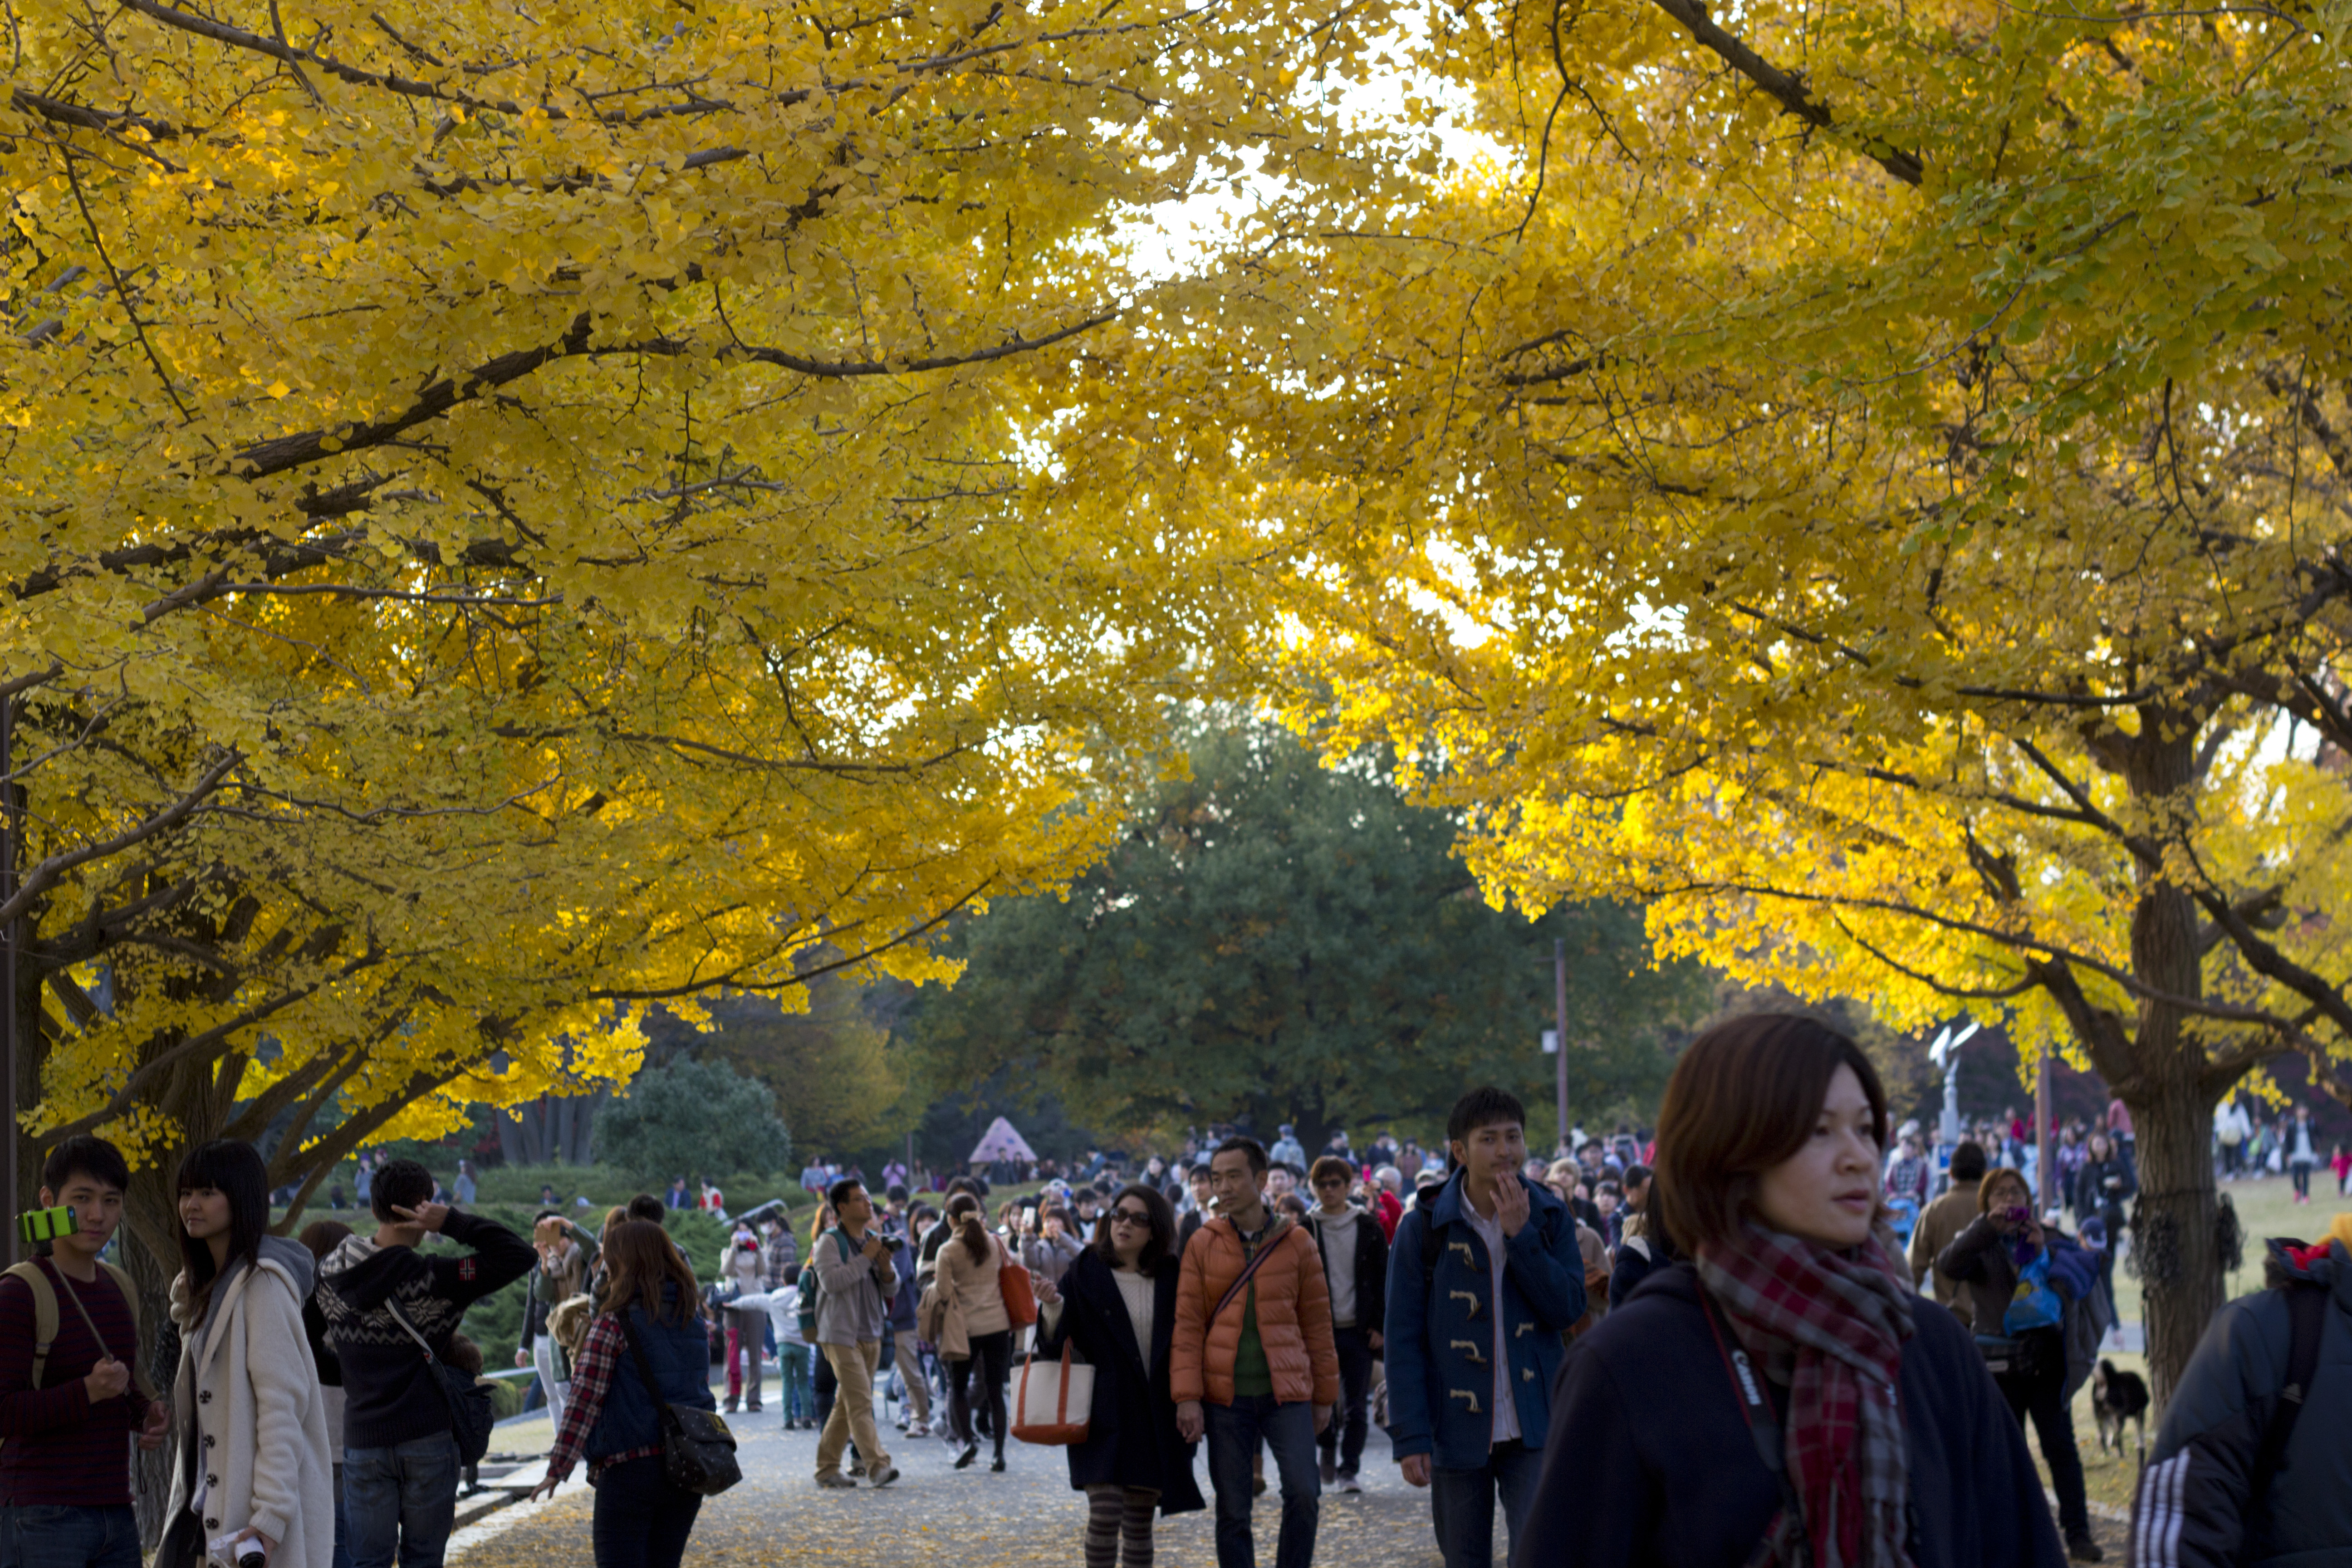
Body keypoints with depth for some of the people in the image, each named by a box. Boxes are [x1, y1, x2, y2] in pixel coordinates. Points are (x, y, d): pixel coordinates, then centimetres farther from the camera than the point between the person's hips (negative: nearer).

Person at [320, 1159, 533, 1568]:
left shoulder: (331, 1274, 0)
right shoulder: (433, 1280, -14)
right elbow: (519, 1255, -17)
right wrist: (452, 1222, -16)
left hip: (363, 1440, 3)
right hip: (428, 1440, -3)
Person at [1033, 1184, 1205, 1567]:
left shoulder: (1171, 1278, 5)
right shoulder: (1085, 1273, -1)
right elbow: (1054, 1345, -4)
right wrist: (1052, 1308, -23)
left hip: (1153, 1416, 3)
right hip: (1102, 1414, -3)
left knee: (1139, 1522, 7)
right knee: (1105, 1513, -14)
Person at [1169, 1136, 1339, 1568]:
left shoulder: (1296, 1243, 3)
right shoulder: (1203, 1245, 4)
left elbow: (1317, 1324, 8)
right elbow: (1187, 1326, 1)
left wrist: (1325, 1395, 8)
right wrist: (1187, 1397, -7)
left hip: (1287, 1392, 0)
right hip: (1225, 1397, 1)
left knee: (1302, 1492, -13)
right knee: (1232, 1510, 3)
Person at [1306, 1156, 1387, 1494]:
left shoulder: (1369, 1229, 6)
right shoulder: (1306, 1230, 4)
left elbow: (1384, 1281, 7)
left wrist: (1379, 1325, -1)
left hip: (1358, 1330, 0)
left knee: (1355, 1406, -1)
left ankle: (1348, 1469, 7)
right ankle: (1328, 1451, 26)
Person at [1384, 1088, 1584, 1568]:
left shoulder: (1551, 1218, 3)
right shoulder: (1424, 1229, -3)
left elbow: (1569, 1309, -8)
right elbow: (1404, 1341, -4)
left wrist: (1520, 1235, -15)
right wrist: (1410, 1436, -9)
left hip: (1533, 1432, 0)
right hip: (1456, 1433, 0)